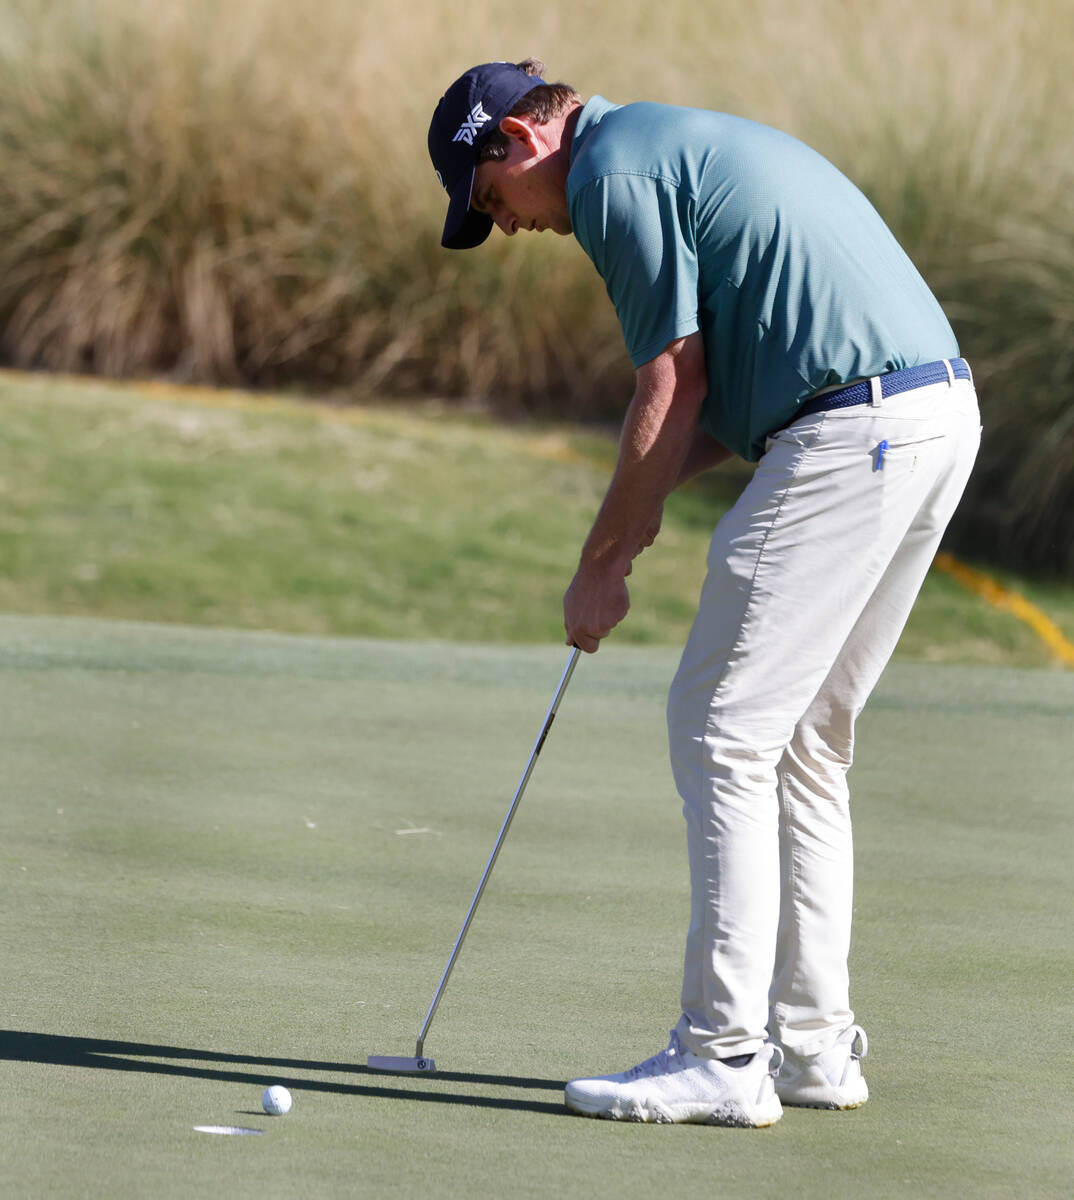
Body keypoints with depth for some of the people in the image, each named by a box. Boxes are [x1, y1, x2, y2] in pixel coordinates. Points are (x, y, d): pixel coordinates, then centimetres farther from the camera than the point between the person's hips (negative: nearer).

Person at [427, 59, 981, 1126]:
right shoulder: (680, 147, 26)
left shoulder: (612, 171, -5)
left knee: (721, 729, -4)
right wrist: (634, 507, 15)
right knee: (801, 740, 16)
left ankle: (723, 1056, -3)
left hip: (851, 436, -10)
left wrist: (602, 563, 3)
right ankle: (812, 1041, 18)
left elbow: (673, 391, -6)